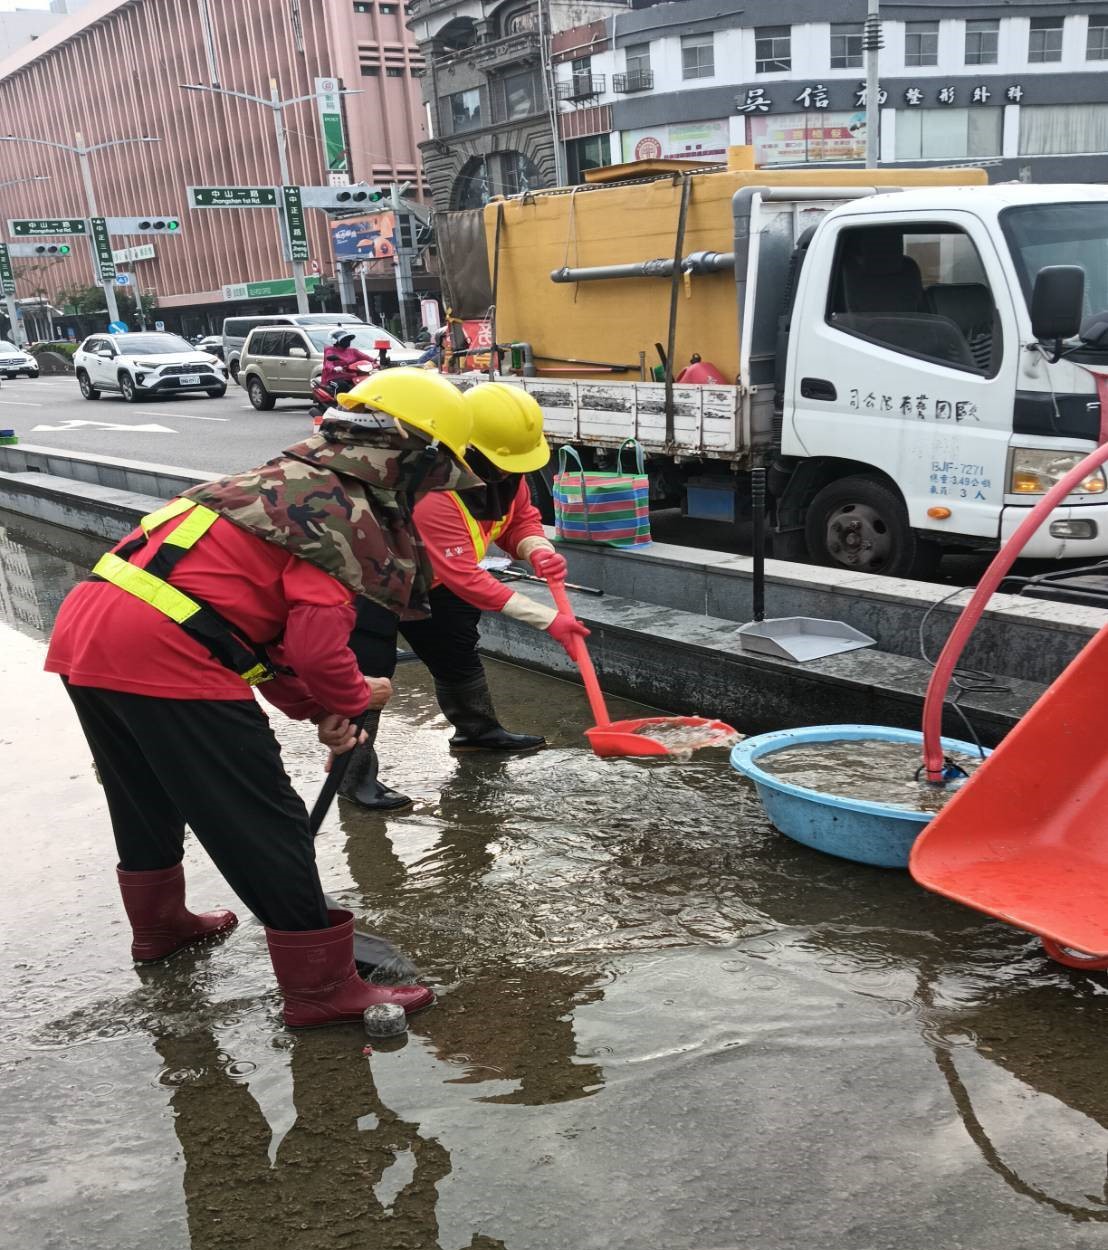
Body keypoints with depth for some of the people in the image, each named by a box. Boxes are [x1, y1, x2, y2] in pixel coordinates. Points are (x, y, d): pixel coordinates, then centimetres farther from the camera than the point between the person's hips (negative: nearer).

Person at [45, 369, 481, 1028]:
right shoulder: (348, 512, -7)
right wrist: (357, 697, 7)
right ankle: (322, 989, 9)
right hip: (163, 656, -10)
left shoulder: (291, 479, 21)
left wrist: (316, 707, 17)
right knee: (265, 823, 0)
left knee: (148, 798, 29)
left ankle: (159, 924, 51)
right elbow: (317, 645, -15)